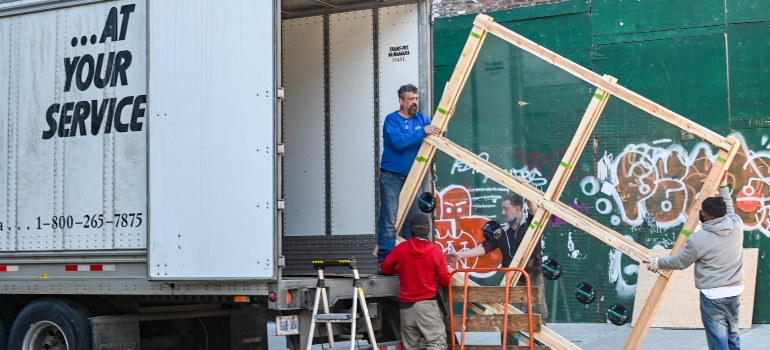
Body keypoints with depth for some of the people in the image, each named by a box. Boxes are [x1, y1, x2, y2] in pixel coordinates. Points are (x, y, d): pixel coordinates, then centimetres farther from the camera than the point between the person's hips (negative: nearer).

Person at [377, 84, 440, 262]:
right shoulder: (391, 120, -9)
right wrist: (422, 132, -25)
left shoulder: (421, 119, 8)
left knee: (412, 220, 11)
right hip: (391, 178, -6)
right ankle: (385, 259, -4)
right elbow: (399, 142, -23)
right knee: (389, 221, -8)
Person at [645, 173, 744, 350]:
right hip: (734, 291, 6)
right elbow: (728, 210, 23)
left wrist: (658, 263, 17)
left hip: (713, 295, -6)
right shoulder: (737, 224, -3)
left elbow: (679, 262, 0)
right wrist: (723, 187, 32)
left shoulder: (698, 239, -15)